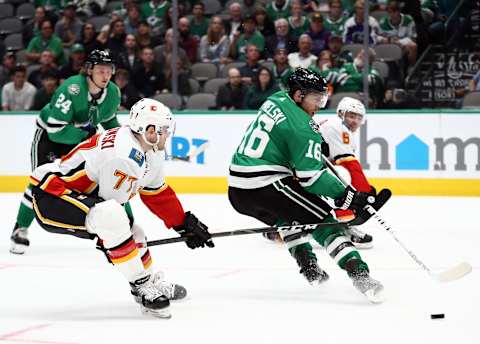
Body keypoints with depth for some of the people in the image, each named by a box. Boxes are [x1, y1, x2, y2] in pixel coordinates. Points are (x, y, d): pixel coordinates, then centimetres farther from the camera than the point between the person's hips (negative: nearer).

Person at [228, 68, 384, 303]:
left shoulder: (276, 99, 13)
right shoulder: (301, 127, -12)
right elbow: (311, 176, -15)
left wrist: (315, 141, 35)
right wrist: (347, 197, -13)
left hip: (237, 190, 9)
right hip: (265, 186, -9)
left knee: (286, 213, 34)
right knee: (322, 219, -5)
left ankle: (308, 266, 34)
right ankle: (359, 274, -16)